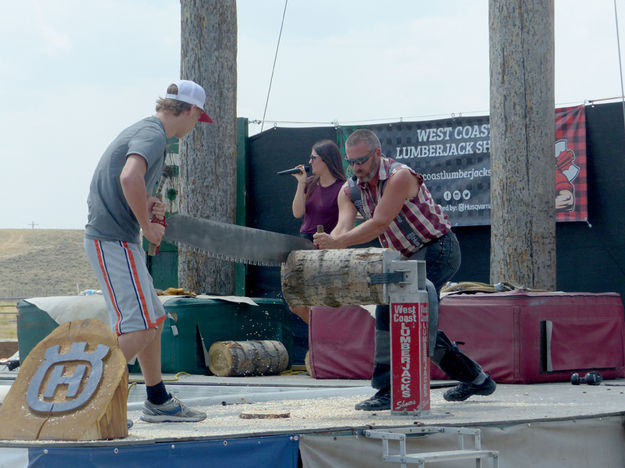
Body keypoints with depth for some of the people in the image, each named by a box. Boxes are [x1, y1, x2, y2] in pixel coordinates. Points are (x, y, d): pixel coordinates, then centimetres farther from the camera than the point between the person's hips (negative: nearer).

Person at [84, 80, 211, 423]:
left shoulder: (145, 130, 17)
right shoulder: (153, 135, -14)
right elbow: (129, 177, -33)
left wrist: (147, 204, 7)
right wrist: (148, 226, -21)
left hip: (114, 239, 10)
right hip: (113, 240, -10)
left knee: (153, 319, 17)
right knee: (138, 329, -14)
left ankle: (158, 402, 27)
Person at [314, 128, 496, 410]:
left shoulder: (400, 177, -22)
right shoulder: (350, 191, 0)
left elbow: (380, 223, -31)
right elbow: (343, 228, -16)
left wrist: (336, 242, -39)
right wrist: (325, 248, -38)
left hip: (438, 249, -9)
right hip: (409, 259, 9)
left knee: (389, 306, -24)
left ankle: (389, 389, -24)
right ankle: (475, 379, 28)